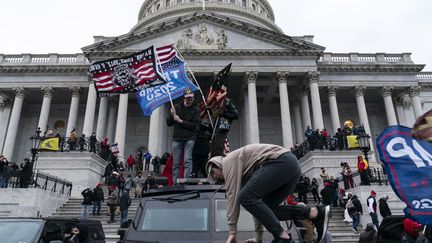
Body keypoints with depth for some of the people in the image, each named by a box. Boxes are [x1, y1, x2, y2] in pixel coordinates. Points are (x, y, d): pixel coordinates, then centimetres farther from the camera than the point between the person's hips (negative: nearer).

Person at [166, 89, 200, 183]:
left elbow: (195, 125, -9)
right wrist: (171, 115, -9)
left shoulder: (195, 110, 1)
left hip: (189, 139, -2)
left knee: (187, 160, -12)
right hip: (177, 138, 2)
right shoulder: (177, 107, 8)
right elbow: (168, 123, 11)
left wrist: (180, 121, -12)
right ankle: (175, 183, 8)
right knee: (176, 163, 3)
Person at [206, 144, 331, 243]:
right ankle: (316, 213, 3)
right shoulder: (244, 173, 30)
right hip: (291, 165, 10)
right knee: (266, 209, 10)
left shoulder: (228, 161, 6)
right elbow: (256, 201, 30)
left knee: (246, 197, -11)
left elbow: (232, 195, -5)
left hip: (281, 161, -10)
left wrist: (232, 231, -4)